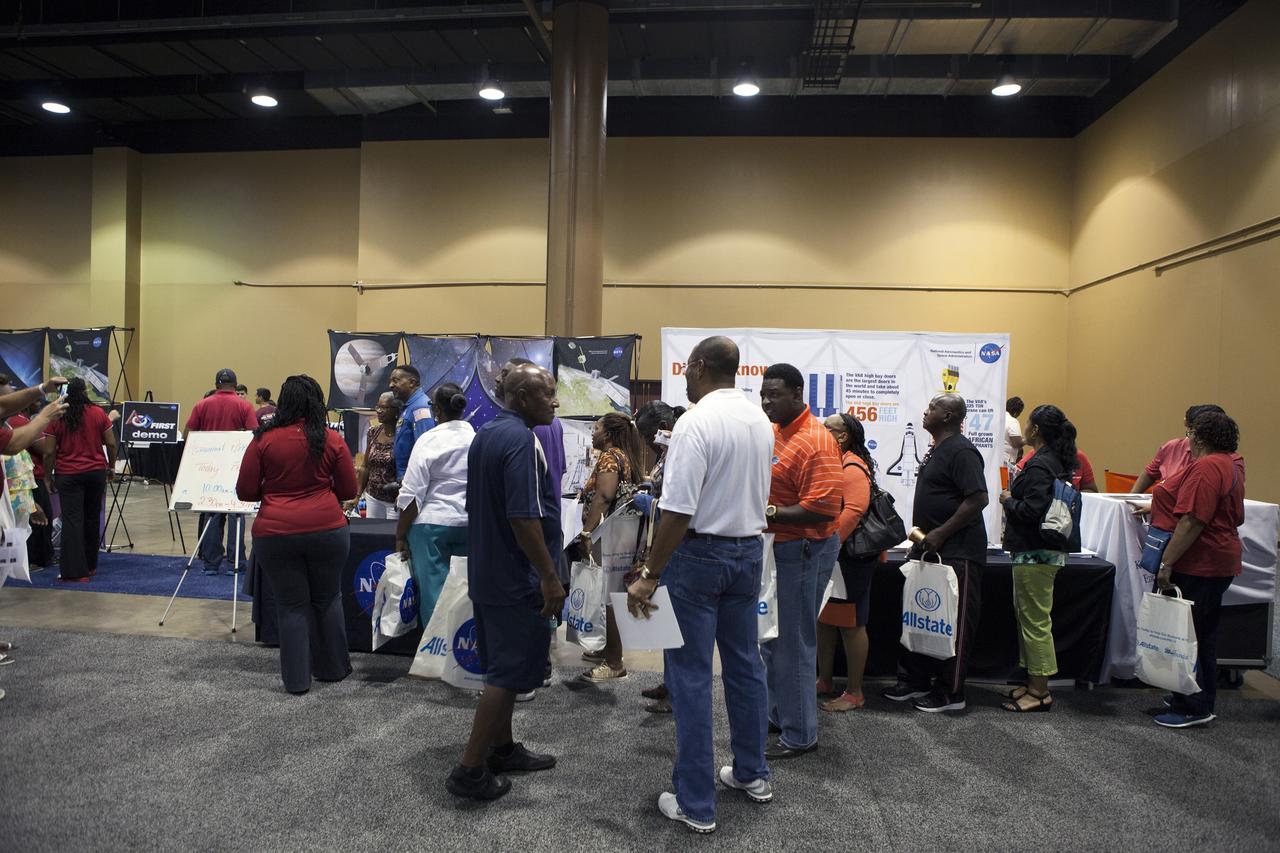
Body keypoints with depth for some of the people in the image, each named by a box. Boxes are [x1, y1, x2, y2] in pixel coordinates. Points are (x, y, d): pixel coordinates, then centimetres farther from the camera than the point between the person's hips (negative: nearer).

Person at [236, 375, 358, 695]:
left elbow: (245, 491, 1)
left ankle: (297, 679, 17)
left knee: (292, 605, 11)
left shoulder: (263, 439, -3)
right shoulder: (332, 440, -3)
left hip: (275, 533, 0)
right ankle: (333, 668, 29)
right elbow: (349, 490, 4)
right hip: (327, 529, 1)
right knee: (327, 599, 17)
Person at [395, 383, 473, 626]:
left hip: (432, 523, -4)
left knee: (433, 589, 3)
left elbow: (412, 494, -8)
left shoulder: (430, 440, -8)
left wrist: (400, 536, -1)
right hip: (470, 523, 4)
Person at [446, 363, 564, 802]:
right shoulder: (521, 441, -21)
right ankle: (470, 770, 6)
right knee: (510, 673, 0)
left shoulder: (484, 435, 11)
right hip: (516, 578, -10)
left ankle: (502, 749, 32)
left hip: (486, 571, 10)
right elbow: (523, 518, -27)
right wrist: (550, 577, -21)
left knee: (503, 664, 19)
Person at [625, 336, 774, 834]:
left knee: (690, 675, 2)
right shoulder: (760, 421, 5)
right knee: (745, 663, 19)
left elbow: (678, 511, -24)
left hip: (699, 552, -7)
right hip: (750, 549, 8)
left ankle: (695, 803, 12)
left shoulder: (697, 422, -20)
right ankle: (752, 773, 34)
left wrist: (650, 576, -19)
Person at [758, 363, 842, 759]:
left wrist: (769, 514, -26)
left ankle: (799, 735, 14)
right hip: (775, 546, 9)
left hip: (803, 551, -9)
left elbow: (822, 509, -25)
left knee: (793, 643, 0)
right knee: (772, 637, 18)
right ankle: (778, 715, 34)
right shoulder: (773, 431, 9)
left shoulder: (816, 441, -19)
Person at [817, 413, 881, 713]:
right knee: (824, 619, 16)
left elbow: (853, 511, -28)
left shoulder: (852, 468, -17)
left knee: (850, 624, 0)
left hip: (850, 556, -10)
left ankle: (854, 693, 10)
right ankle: (824, 680, 29)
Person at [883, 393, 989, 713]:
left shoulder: (961, 451, -16)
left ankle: (951, 692, 11)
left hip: (957, 552, -10)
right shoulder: (936, 449, 15)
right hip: (930, 549, 10)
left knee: (954, 622, 0)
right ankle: (917, 679, 27)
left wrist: (940, 534, -22)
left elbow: (978, 499, -24)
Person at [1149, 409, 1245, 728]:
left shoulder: (1205, 468, -20)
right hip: (1218, 562, 10)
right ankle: (1202, 701, 28)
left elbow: (1192, 522, -26)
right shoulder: (1229, 464, 14)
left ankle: (1192, 708, 5)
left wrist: (1167, 563, -23)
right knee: (1202, 635, 18)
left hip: (1196, 566, -10)